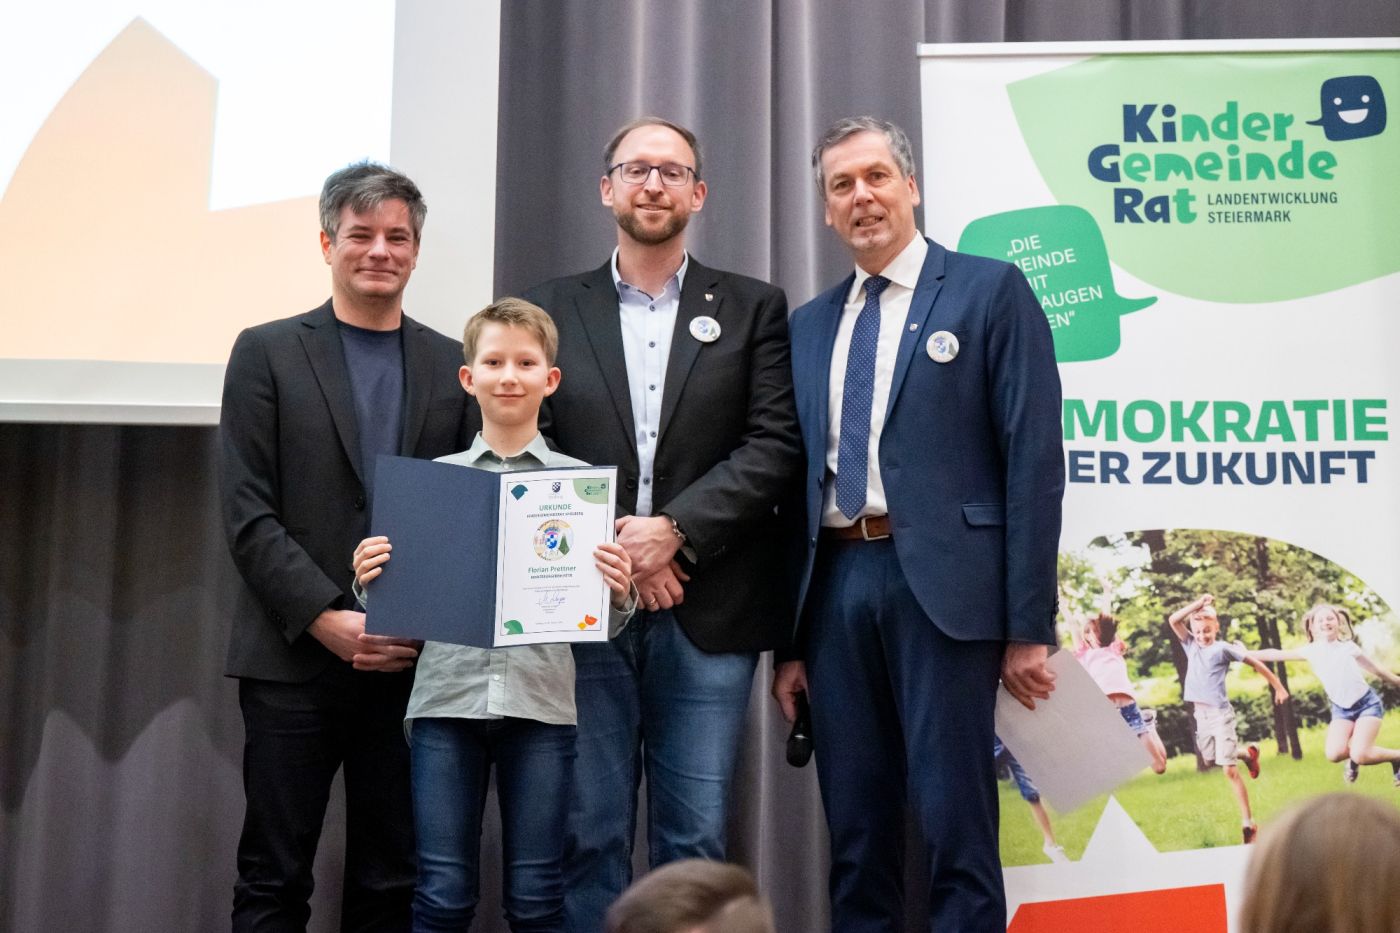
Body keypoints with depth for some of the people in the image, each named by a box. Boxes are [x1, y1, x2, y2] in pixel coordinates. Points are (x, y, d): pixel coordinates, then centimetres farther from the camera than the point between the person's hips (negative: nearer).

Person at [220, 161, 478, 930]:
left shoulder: (453, 365, 9)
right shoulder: (267, 353, 4)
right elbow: (247, 513, -3)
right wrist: (329, 620, -14)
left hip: (413, 662, 2)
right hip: (295, 658, -2)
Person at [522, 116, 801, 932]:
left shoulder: (753, 309, 8)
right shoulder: (553, 308, 10)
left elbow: (774, 445, -2)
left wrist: (675, 530, -13)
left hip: (707, 611, 0)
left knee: (695, 836, 4)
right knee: (590, 831, 5)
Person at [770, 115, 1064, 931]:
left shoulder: (990, 291, 1)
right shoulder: (810, 326, 16)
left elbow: (1033, 459, -5)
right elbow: (798, 481, 15)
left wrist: (1028, 624, -10)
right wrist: (789, 638, 12)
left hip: (940, 583, -5)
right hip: (837, 586, 5)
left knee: (955, 820, -2)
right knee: (854, 826, 11)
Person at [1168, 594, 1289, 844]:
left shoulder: (1223, 648, -6)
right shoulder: (1191, 645, 8)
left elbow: (1254, 663, 2)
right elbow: (1173, 620, 0)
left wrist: (1278, 686, 4)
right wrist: (1198, 604, -4)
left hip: (1220, 713, -6)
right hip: (1200, 714, 6)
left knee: (1229, 769, -10)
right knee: (1210, 761, 20)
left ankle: (1248, 823, -6)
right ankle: (1248, 754, 46)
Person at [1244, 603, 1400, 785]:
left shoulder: (1348, 647, -3)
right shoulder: (1311, 651, 1)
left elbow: (1376, 669, 9)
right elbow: (1276, 654, 2)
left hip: (1367, 703, -3)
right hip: (1341, 709, 3)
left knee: (1360, 755, -22)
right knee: (1334, 754, -20)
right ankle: (1352, 754, 16)